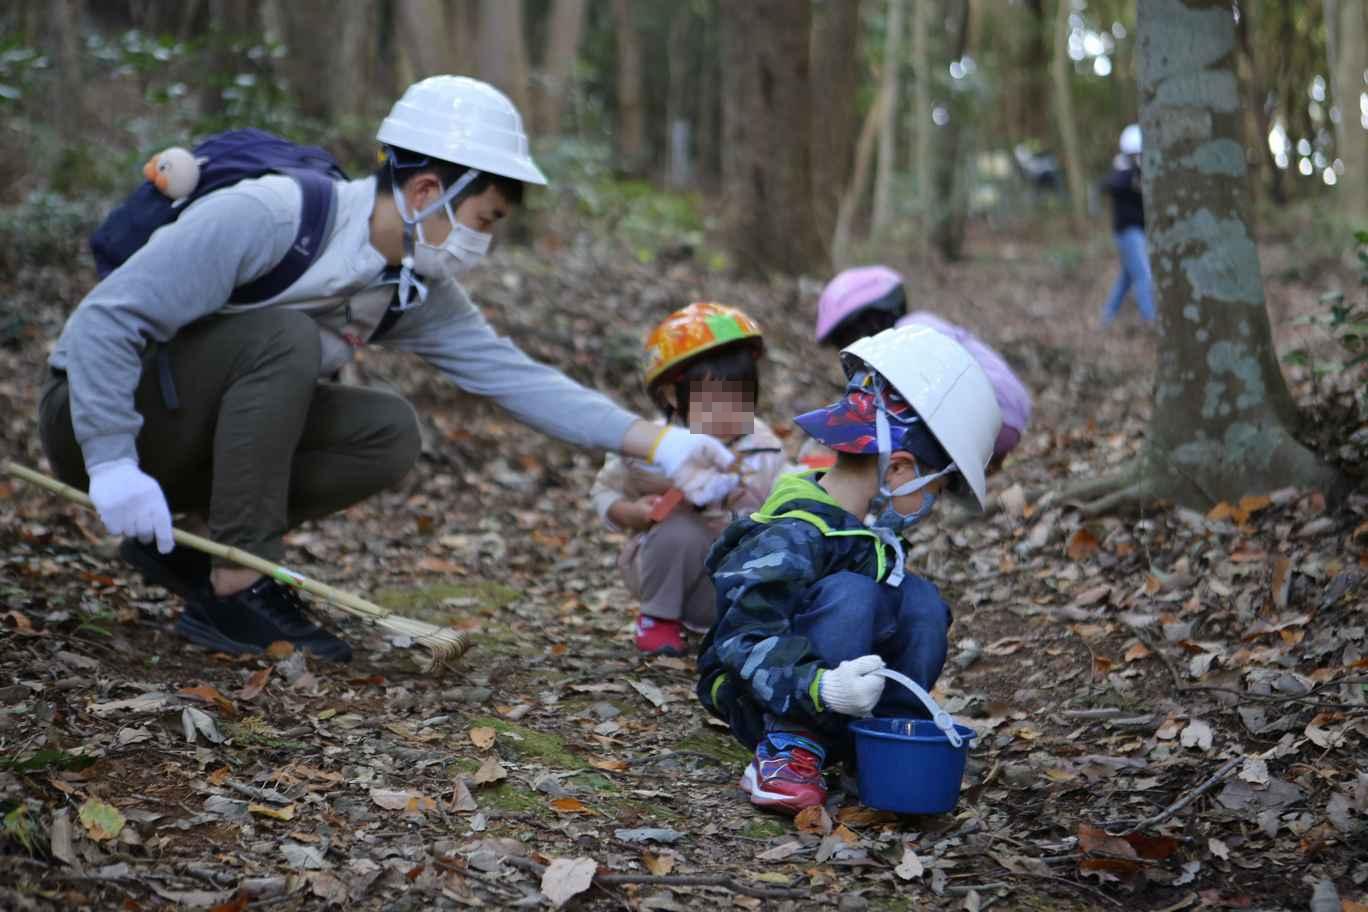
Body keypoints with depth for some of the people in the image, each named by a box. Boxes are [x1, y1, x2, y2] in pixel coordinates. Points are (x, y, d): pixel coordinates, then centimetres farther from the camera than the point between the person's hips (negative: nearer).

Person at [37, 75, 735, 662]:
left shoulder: (416, 291, -3)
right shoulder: (268, 217, -26)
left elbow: (511, 374, -9)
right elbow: (109, 318, -27)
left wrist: (656, 442, -17)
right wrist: (112, 462, -33)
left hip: (204, 437, 7)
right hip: (93, 412, -7)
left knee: (391, 434, -12)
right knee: (284, 336, -31)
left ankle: (184, 549, -2)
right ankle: (235, 591, -23)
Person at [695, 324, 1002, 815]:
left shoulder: (866, 532, 7)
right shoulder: (791, 540, -24)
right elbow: (743, 643, -31)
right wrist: (824, 688, -45)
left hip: (835, 713, 9)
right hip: (763, 711, -8)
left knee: (920, 599, -7)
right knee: (849, 593, -29)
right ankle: (787, 752, -24)